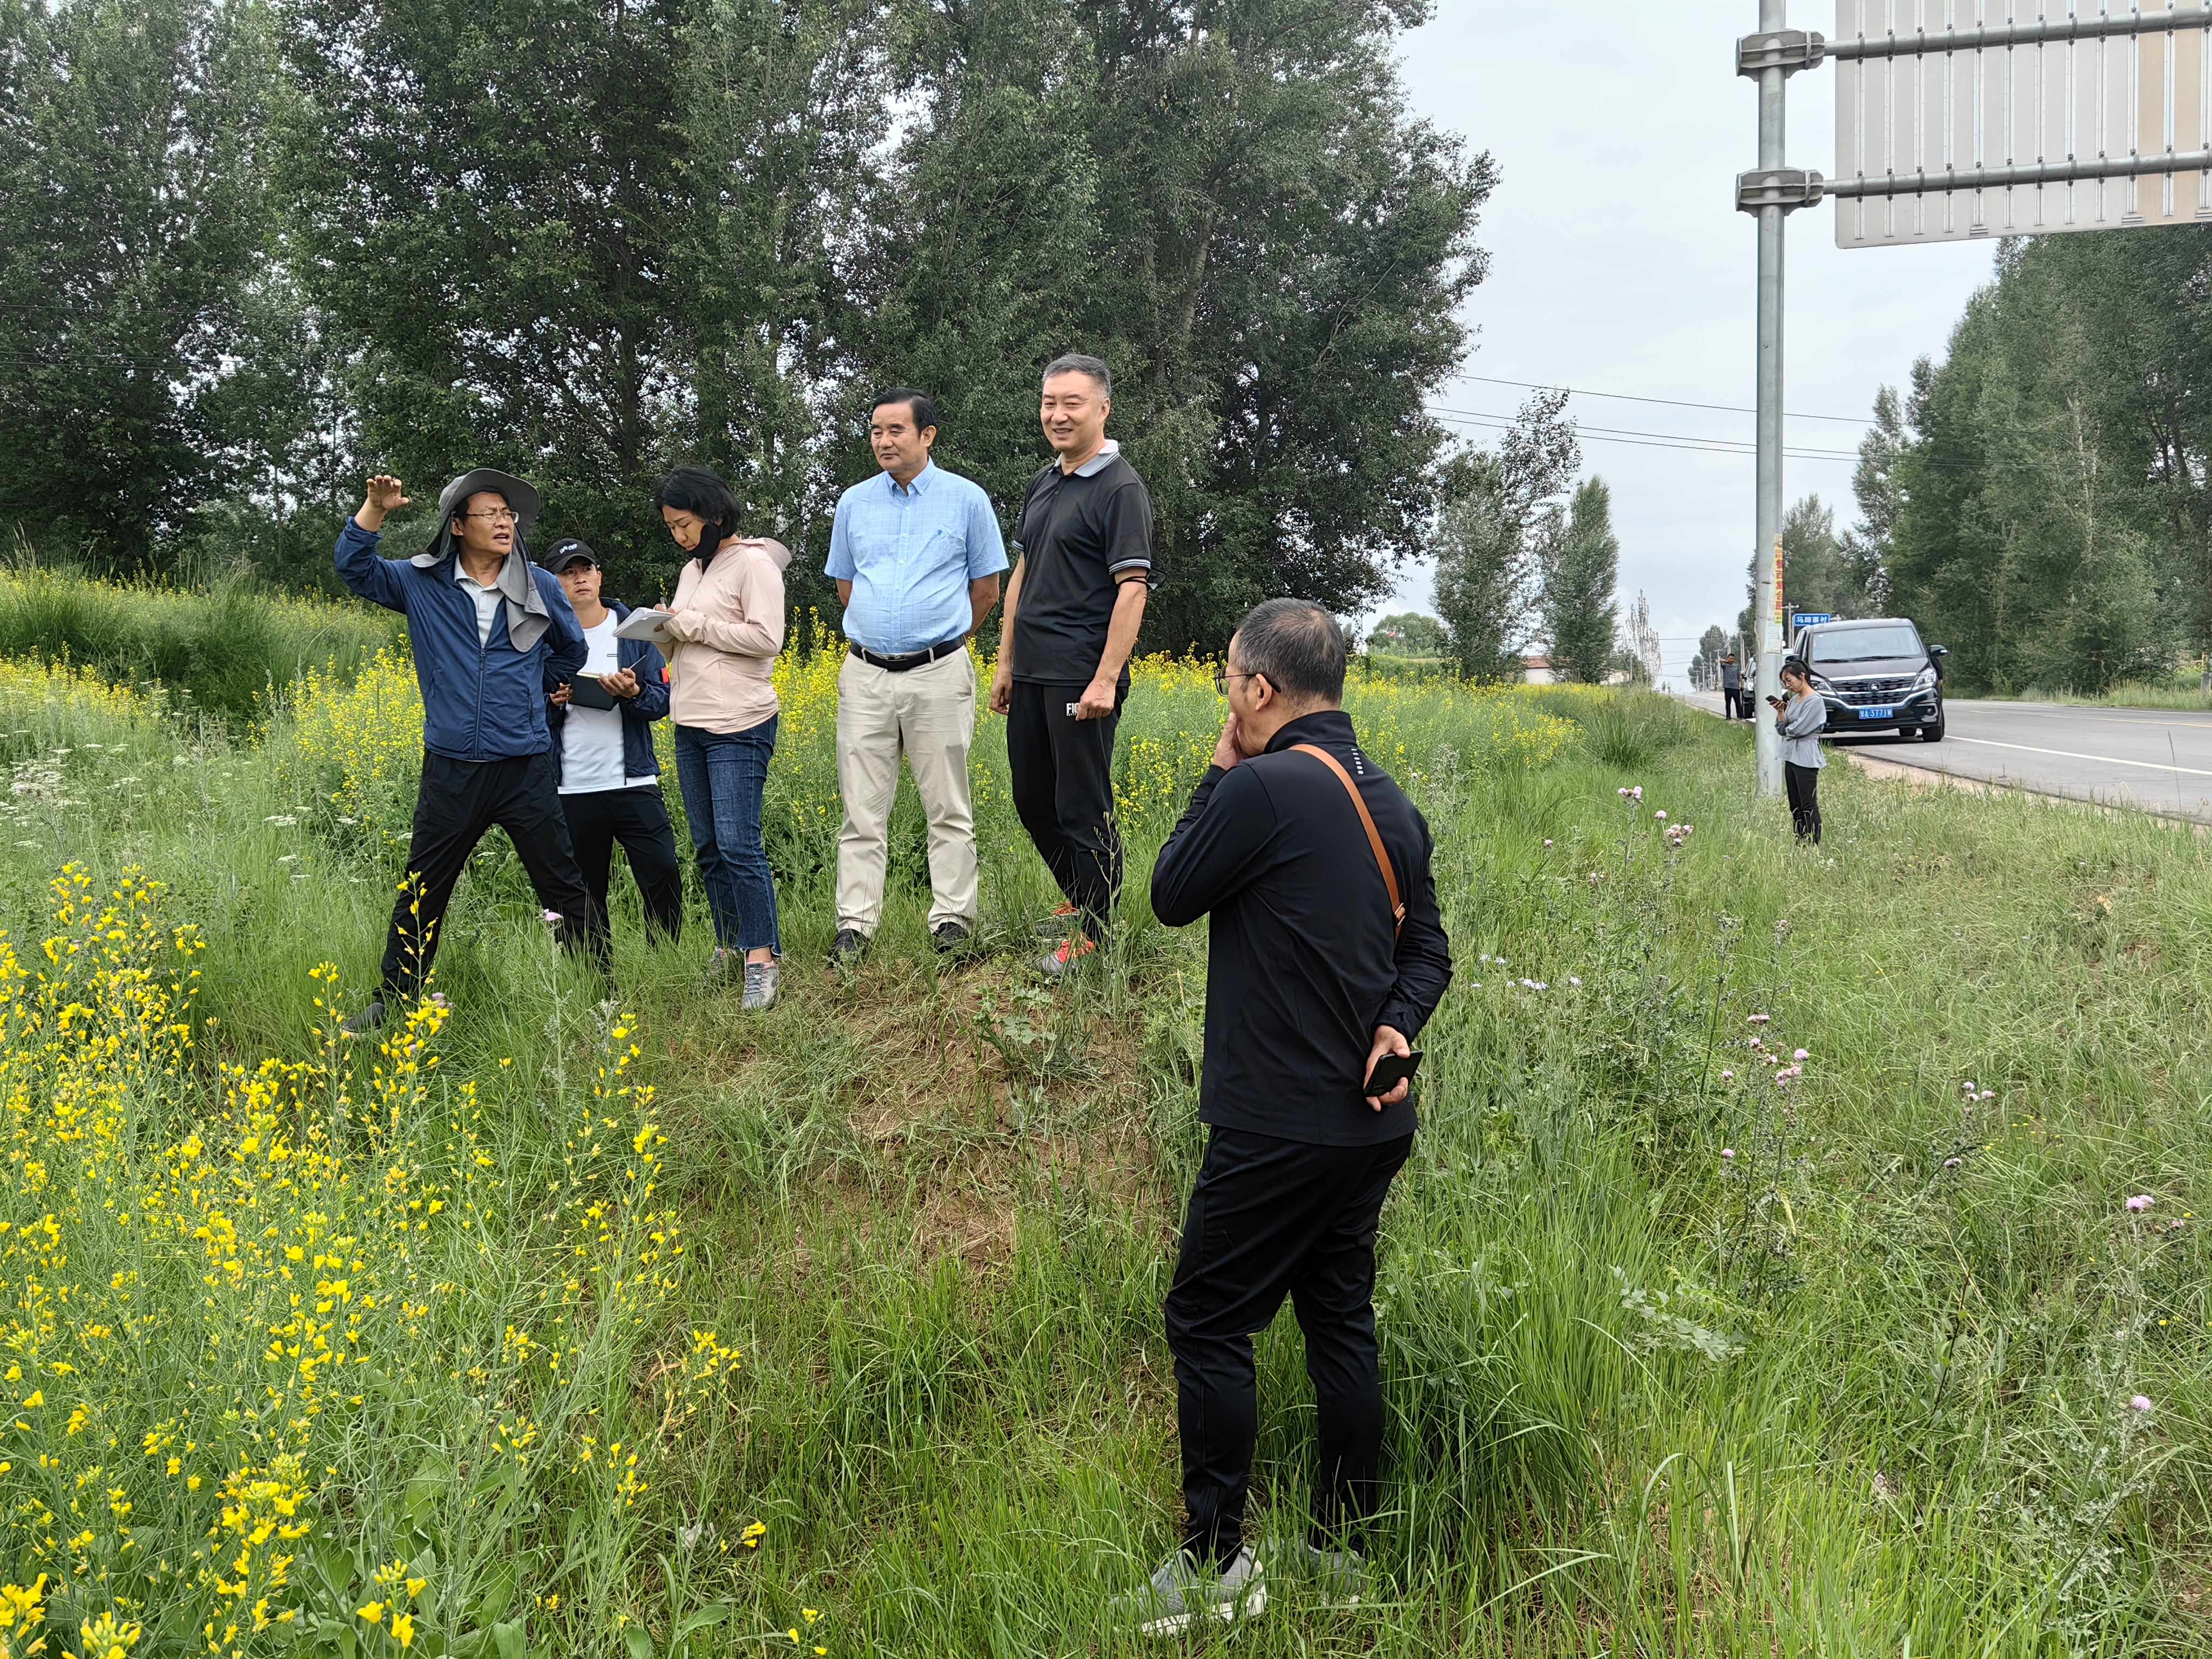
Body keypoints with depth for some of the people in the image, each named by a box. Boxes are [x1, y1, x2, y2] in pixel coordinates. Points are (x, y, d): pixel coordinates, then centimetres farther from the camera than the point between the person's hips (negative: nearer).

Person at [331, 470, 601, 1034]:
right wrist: (375, 508, -13)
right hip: (451, 770, 0)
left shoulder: (541, 589, 4)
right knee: (422, 892, 9)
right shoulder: (422, 584, 2)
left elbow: (571, 650, 20)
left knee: (565, 887, 6)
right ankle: (392, 999, 21)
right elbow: (353, 567, 1)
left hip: (526, 769, 0)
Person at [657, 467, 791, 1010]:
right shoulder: (692, 571, 18)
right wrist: (664, 630, 3)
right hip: (691, 726, 9)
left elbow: (768, 638, -16)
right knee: (707, 847, 9)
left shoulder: (753, 563, -7)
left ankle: (763, 957, -10)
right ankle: (730, 948, 17)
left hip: (739, 726, -9)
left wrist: (695, 625, -14)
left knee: (738, 845, -13)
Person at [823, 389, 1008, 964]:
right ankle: (855, 923, 6)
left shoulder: (967, 500, 1)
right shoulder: (854, 503, 10)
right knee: (862, 807, 2)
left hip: (938, 673, -2)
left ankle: (952, 918, 9)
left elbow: (986, 591, 8)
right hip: (866, 673, 3)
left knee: (948, 807, 2)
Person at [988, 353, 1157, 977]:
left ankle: (1095, 933, 10)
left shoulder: (1120, 490, -11)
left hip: (1081, 680, -9)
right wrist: (1006, 662, 17)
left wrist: (1106, 680, -22)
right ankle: (1080, 900, 34)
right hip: (1033, 674, 9)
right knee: (1032, 800, 16)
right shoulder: (1043, 485, 15)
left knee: (1084, 810, -1)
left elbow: (1132, 588, -17)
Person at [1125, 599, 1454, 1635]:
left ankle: (1216, 1561, 7)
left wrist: (1219, 777, 3)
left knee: (1207, 1323, 2)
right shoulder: (1389, 800, 9)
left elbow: (1171, 897, -5)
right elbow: (1429, 951, 12)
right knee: (1341, 1323, 15)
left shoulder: (1264, 790, -18)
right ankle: (1341, 1550, 23)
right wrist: (1397, 1027, -5)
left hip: (1278, 1131, -8)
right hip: (1374, 1123, 8)